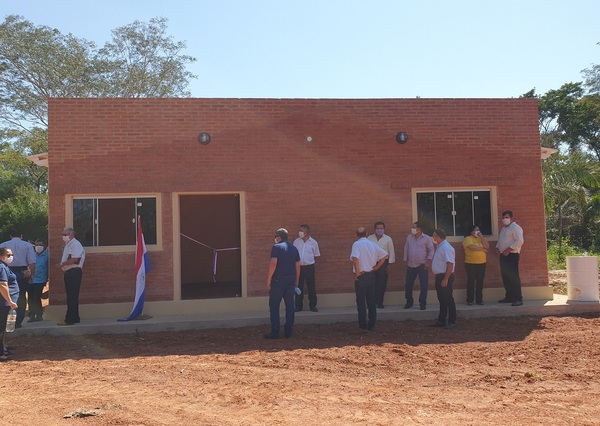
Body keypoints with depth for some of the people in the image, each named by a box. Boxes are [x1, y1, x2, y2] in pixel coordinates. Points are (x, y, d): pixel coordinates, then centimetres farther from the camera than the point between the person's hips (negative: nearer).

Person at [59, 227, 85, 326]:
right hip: (69, 272, 10)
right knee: (71, 296, 13)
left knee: (72, 297, -8)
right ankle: (74, 318, 19)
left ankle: (70, 319, -7)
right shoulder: (68, 245, 19)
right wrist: (63, 264, 7)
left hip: (74, 272, -10)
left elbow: (75, 259, -22)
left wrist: (63, 263, -11)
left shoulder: (75, 244, -11)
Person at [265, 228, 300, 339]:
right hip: (291, 280, 5)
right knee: (290, 306, 10)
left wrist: (268, 280, -12)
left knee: (274, 305, 3)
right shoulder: (294, 249, 11)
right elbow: (298, 266, 9)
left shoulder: (277, 247, -6)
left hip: (278, 279, -5)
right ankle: (288, 331, 13)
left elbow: (273, 263, -16)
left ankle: (275, 332, 1)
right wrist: (296, 281, 16)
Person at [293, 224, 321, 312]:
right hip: (299, 267, 1)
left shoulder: (313, 242, 0)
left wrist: (309, 260, 0)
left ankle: (313, 305, 14)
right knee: (299, 287, 5)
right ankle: (298, 306, 13)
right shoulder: (296, 241, 5)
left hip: (309, 267, -1)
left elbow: (316, 255, 7)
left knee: (311, 287, 3)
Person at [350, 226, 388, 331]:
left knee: (361, 301, 5)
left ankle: (363, 324, 8)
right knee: (371, 301, 12)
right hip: (371, 275, 5)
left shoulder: (356, 244, -12)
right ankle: (372, 324, 15)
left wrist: (357, 272, -17)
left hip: (361, 276, -5)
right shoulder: (372, 244, 4)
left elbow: (355, 258, -28)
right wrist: (376, 267, 7)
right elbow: (384, 255, 4)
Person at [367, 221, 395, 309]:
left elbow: (391, 252, 4)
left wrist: (390, 264, -1)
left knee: (382, 284, 3)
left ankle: (380, 302, 13)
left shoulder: (388, 239, 3)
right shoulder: (370, 238, 4)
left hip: (383, 263, 0)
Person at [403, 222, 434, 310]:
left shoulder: (426, 238, -5)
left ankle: (422, 304, 9)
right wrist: (406, 261, 10)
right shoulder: (409, 237, 6)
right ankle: (409, 302, 21)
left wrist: (429, 261, -10)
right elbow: (406, 249, 13)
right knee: (408, 285, 6)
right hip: (410, 265, 3)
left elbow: (431, 250, -2)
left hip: (422, 265, -3)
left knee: (424, 285, 0)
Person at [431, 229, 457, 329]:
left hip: (445, 277, -10)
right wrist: (440, 279, 19)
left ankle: (452, 321, 6)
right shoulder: (440, 246, 13)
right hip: (439, 276, 10)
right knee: (442, 300, 16)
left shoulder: (446, 248, -19)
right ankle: (441, 320, 24)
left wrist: (445, 279, -26)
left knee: (448, 300, -2)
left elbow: (450, 264, -25)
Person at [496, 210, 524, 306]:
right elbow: (500, 240, 29)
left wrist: (508, 249, -20)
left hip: (512, 255, -9)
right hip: (503, 255, 9)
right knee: (505, 277, 11)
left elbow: (519, 241, -20)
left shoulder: (515, 227, -9)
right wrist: (497, 248, 9)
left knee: (513, 277, -11)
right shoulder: (503, 228, 20)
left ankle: (518, 299, -10)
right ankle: (509, 297, 20)